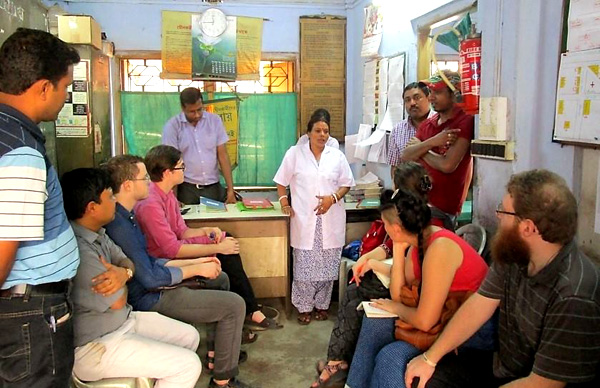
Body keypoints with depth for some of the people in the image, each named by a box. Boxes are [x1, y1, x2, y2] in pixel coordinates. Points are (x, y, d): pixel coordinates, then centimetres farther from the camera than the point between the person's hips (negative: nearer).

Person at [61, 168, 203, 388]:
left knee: (189, 336, 14)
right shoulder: (78, 251, -30)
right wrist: (118, 274, -1)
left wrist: (124, 273, -16)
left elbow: (126, 261, 8)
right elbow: (118, 301, -21)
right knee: (188, 365, -13)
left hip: (122, 321, 10)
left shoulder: (97, 234, 1)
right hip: (93, 347, -10)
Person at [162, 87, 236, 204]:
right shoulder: (172, 126, -4)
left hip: (213, 187, 2)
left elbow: (222, 156, 3)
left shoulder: (215, 120, 3)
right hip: (187, 189, -2)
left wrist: (230, 190, -3)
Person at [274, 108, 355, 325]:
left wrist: (333, 198, -8)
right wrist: (283, 200, -5)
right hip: (304, 220, -1)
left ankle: (322, 304, 24)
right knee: (304, 265, 2)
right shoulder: (295, 154, 2)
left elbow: (346, 184, 9)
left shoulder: (337, 156, 6)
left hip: (331, 220, 2)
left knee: (327, 265, 7)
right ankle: (304, 307, 17)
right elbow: (282, 181, 10)